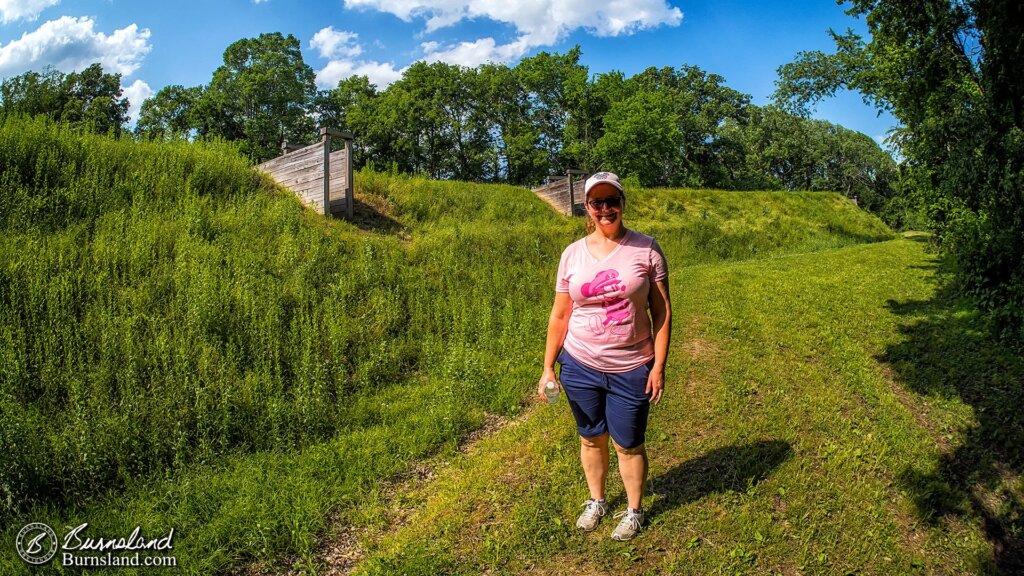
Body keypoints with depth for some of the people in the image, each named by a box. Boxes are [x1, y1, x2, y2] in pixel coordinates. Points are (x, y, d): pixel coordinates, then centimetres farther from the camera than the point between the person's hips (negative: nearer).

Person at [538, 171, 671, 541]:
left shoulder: (646, 249, -7)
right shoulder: (573, 254, -1)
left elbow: (662, 312, -4)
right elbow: (560, 316, 3)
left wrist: (659, 365, -8)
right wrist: (548, 367, 1)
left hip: (631, 370, -2)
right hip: (579, 366, 2)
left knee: (628, 444, 10)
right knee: (591, 438, 18)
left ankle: (634, 512, 34)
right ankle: (596, 501, 42)